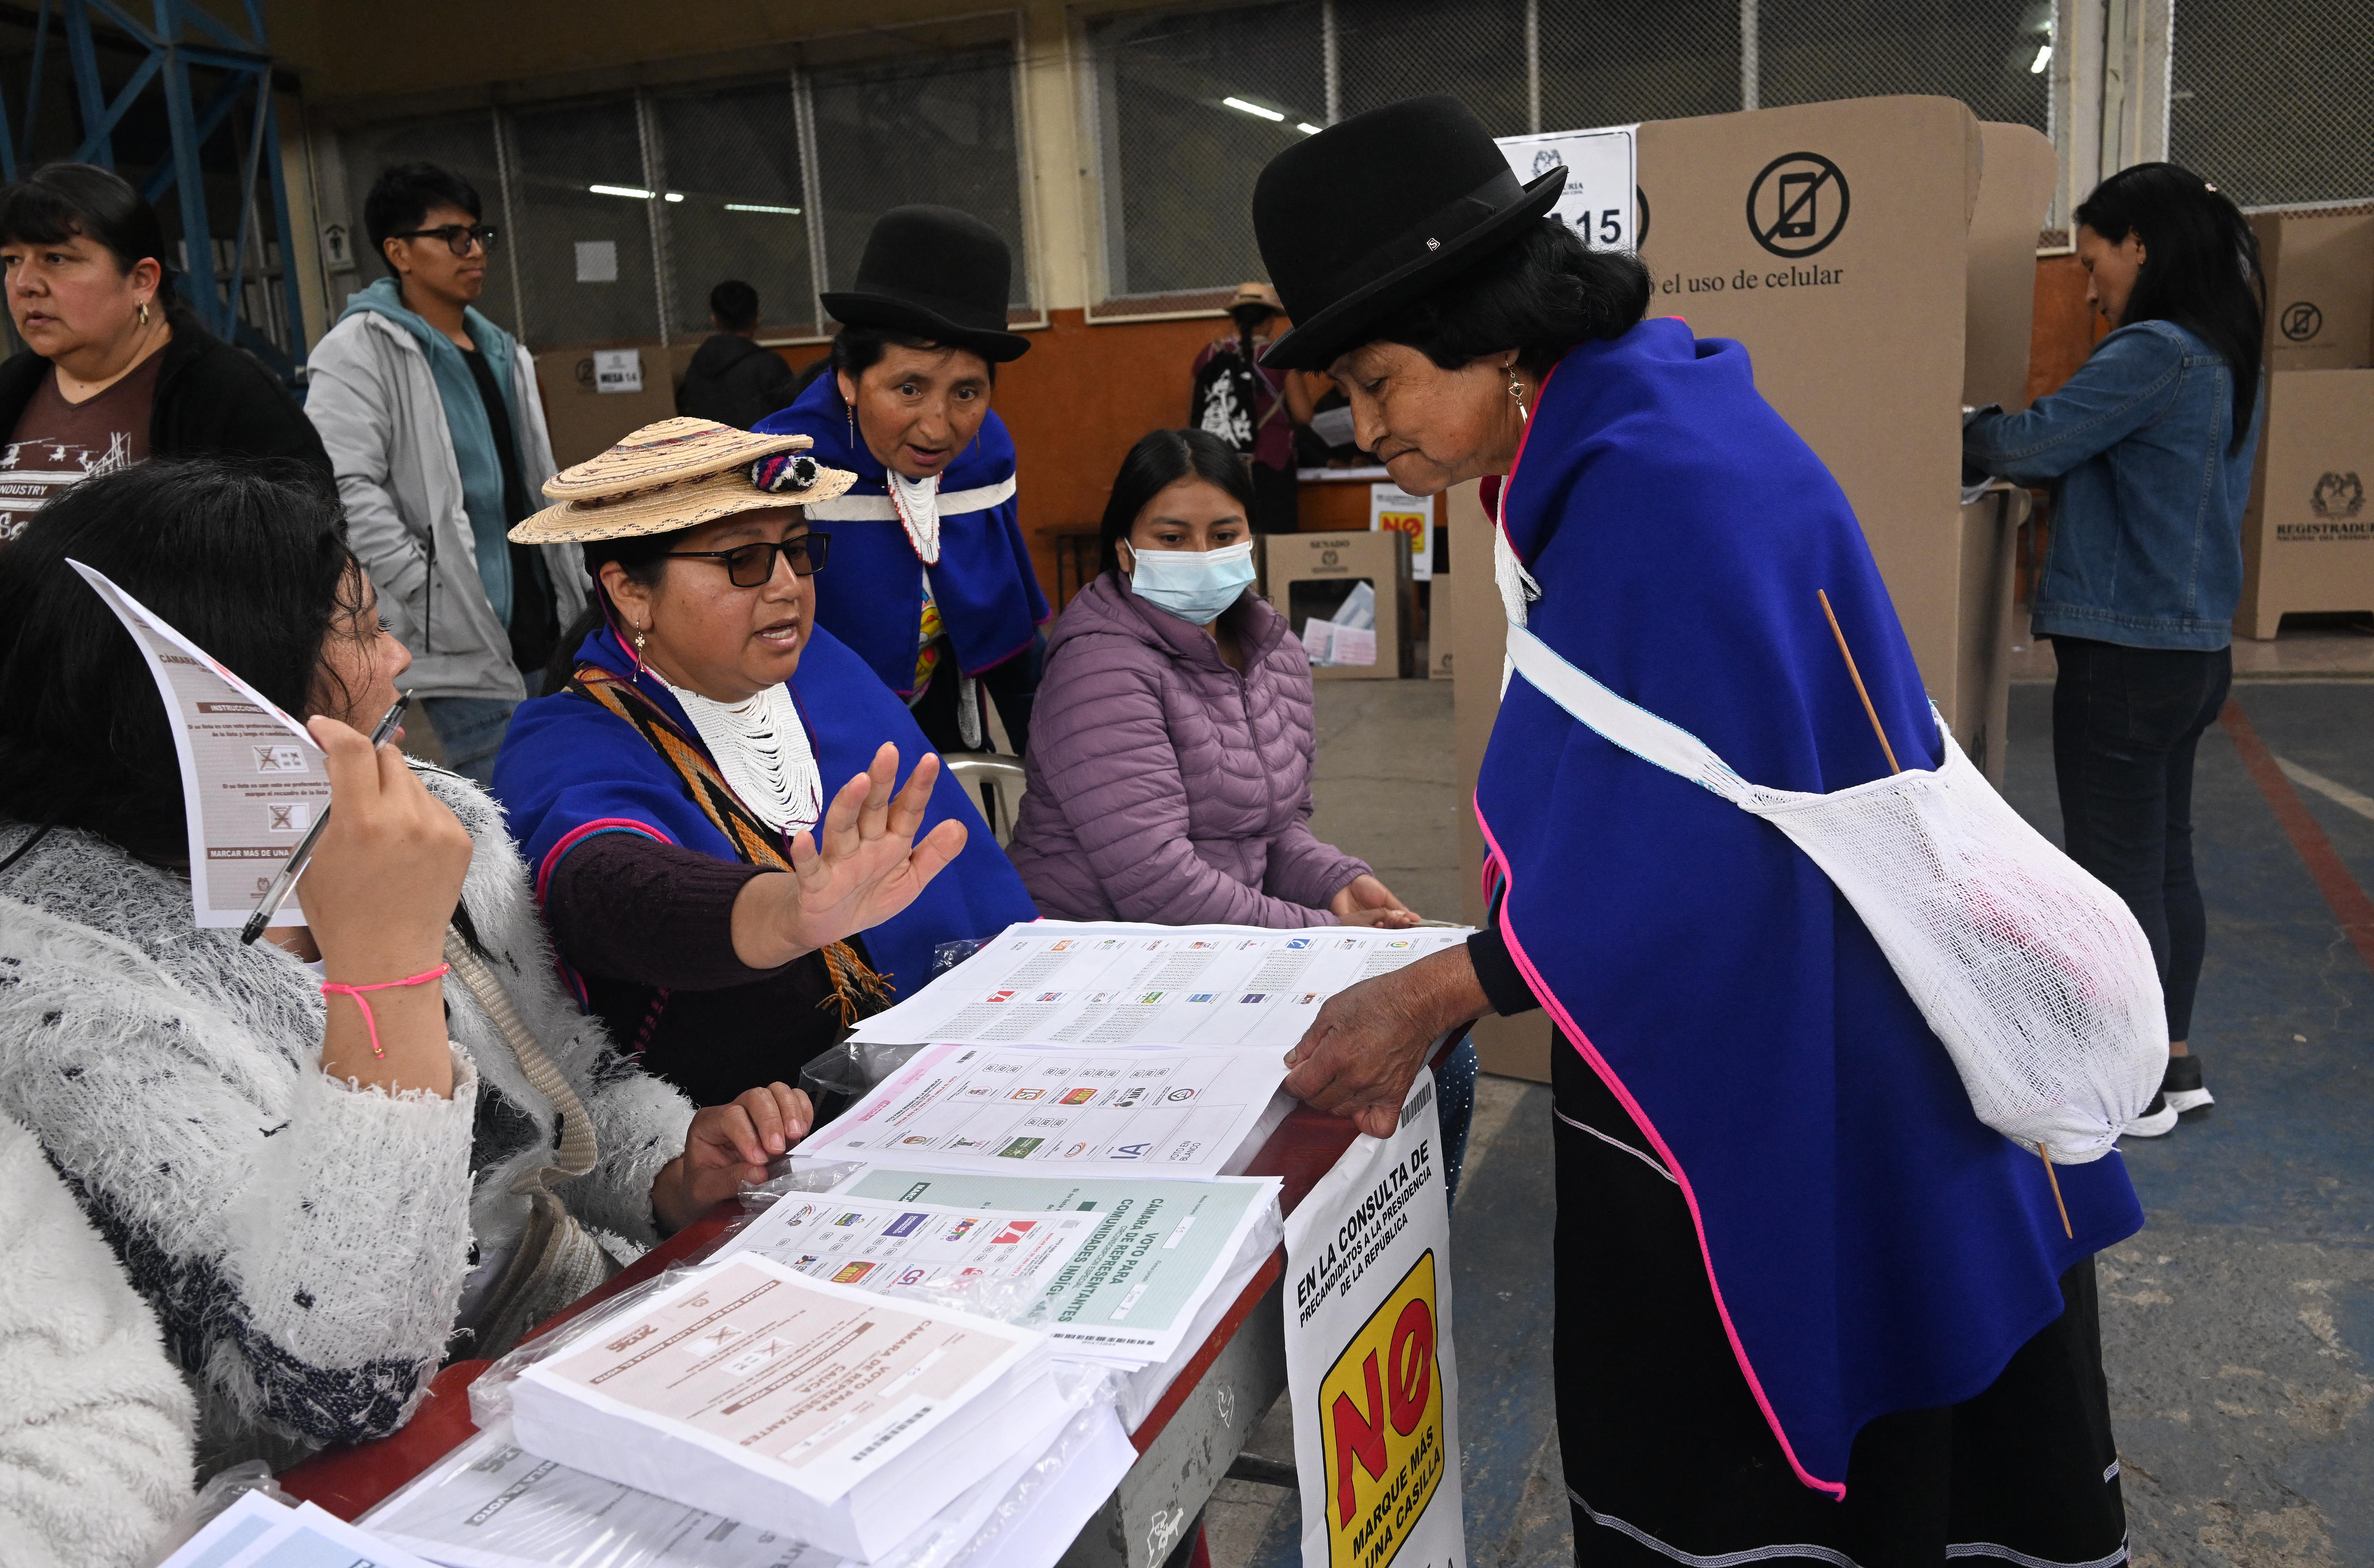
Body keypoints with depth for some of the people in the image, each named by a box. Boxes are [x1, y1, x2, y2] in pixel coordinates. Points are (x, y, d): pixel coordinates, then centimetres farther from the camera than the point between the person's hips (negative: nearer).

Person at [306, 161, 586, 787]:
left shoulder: (502, 352, 20)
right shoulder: (361, 349, -5)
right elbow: (346, 490, -15)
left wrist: (577, 593, 18)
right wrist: (430, 592, -18)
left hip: (544, 630, 8)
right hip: (462, 643, -8)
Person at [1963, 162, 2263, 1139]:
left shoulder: (2153, 353, -18)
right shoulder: (2225, 358, 13)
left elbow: (2032, 445, -16)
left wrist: (1956, 434, 0)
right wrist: (2017, 455, 6)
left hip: (2127, 656, -9)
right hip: (2193, 647, 9)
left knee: (2116, 871, 1)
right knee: (2165, 859, 17)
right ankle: (2175, 1065, 28)